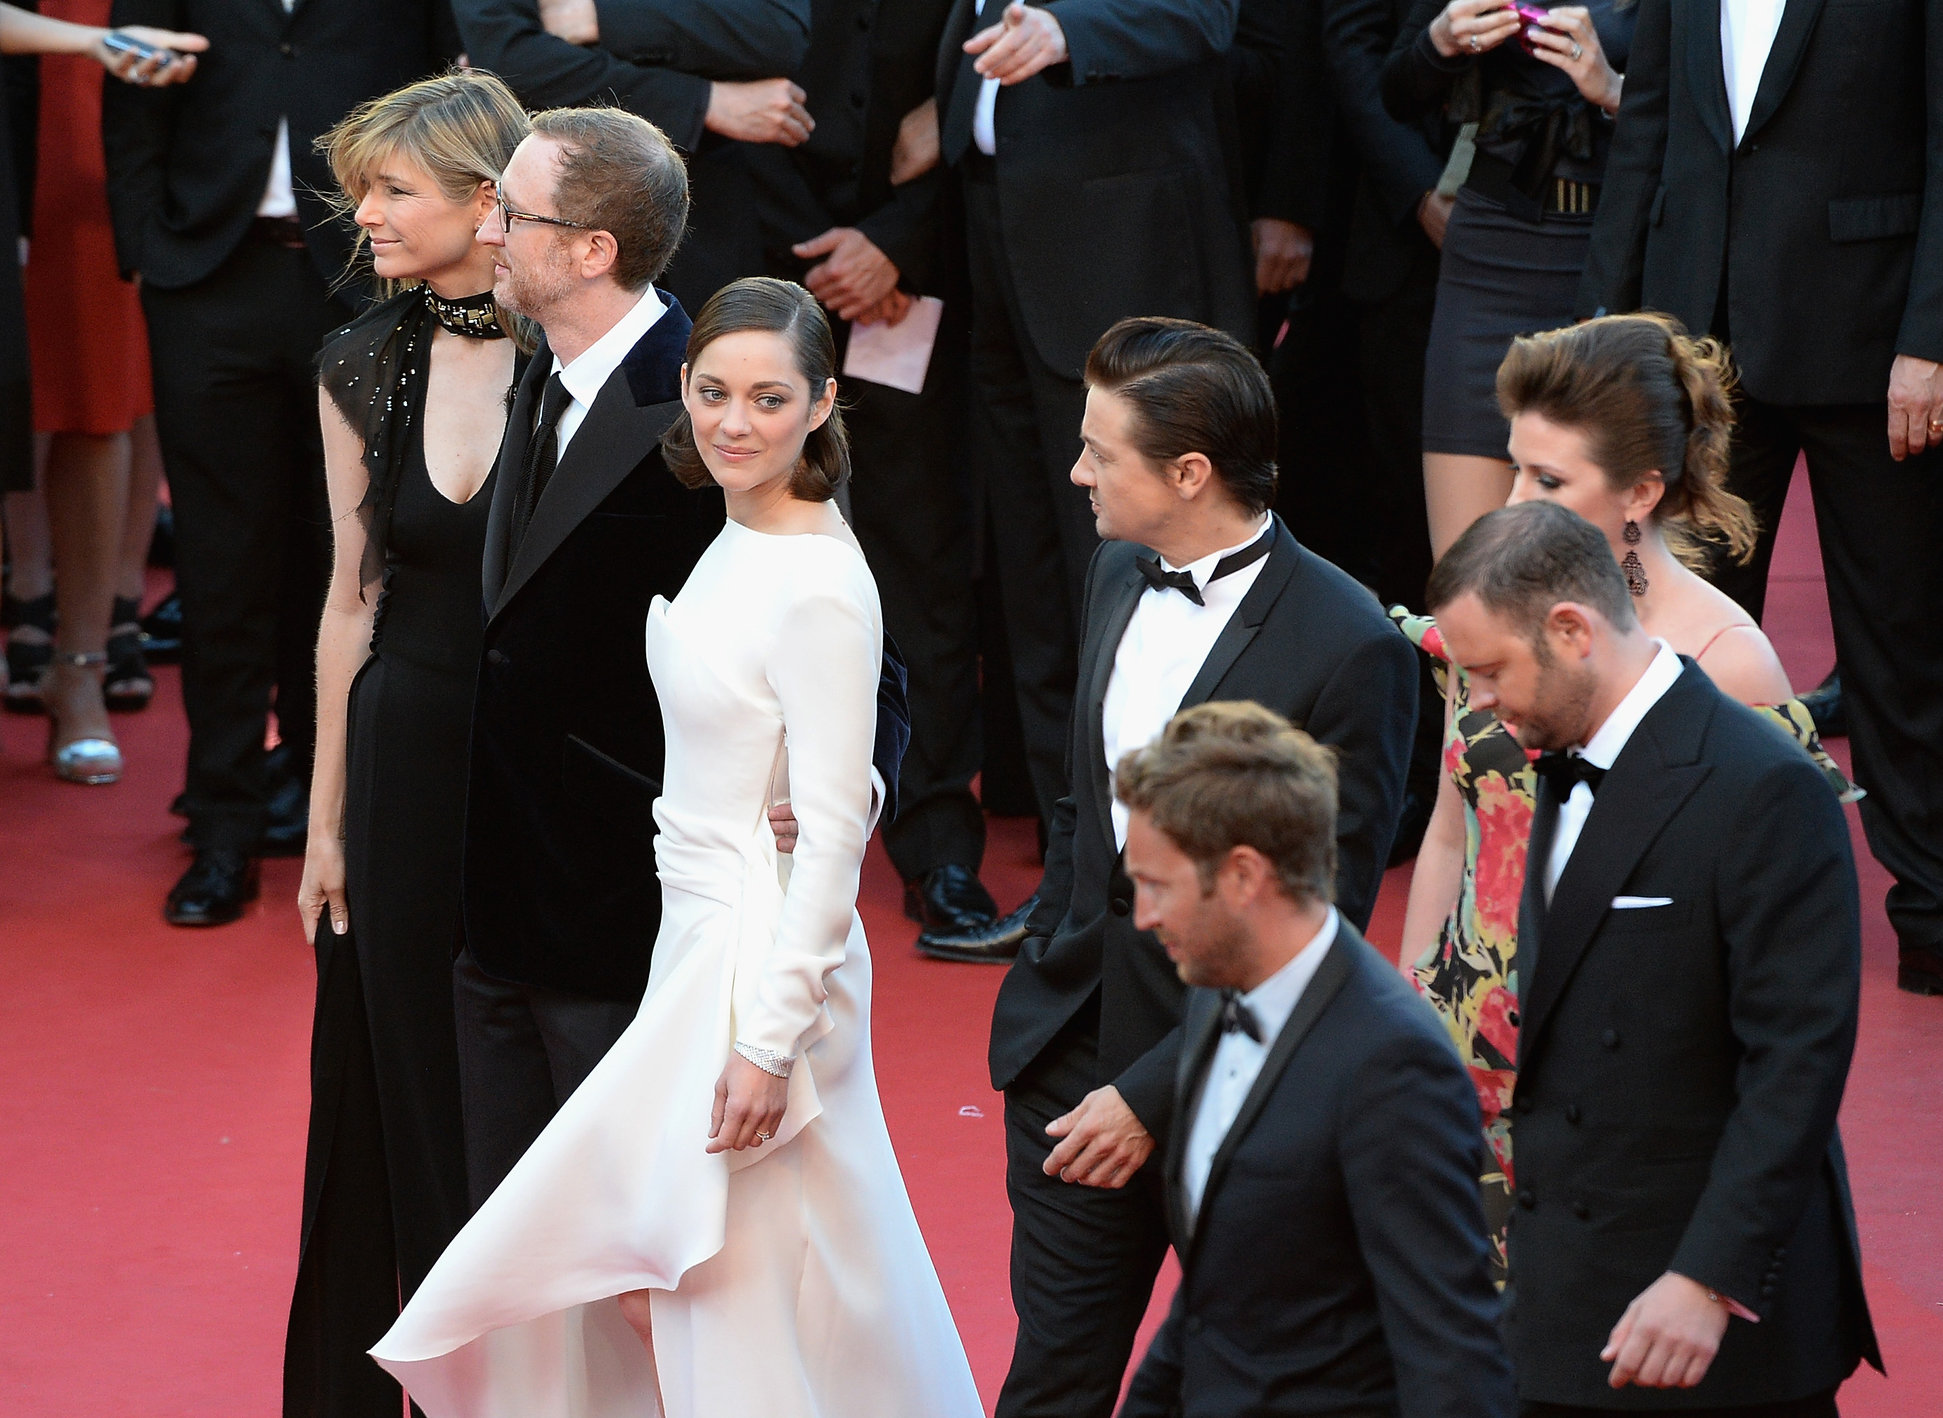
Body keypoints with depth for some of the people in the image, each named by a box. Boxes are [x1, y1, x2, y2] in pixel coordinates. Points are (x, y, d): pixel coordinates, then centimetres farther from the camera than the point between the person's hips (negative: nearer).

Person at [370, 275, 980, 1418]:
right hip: (696, 937, 9)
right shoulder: (737, 542, 6)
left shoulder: (821, 590, -21)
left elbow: (833, 834, -21)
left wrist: (768, 1041, -21)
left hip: (759, 964, -9)